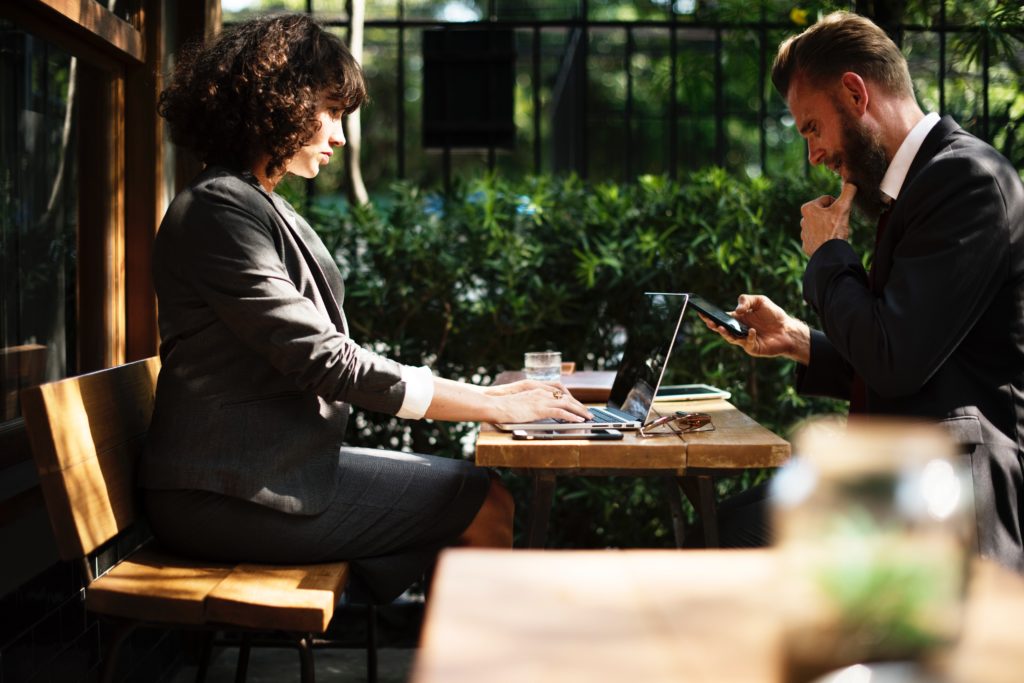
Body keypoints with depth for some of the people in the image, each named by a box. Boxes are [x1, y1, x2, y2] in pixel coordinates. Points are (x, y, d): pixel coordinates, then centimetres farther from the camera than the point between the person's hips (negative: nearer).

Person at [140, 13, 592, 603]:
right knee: (486, 506, -8)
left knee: (478, 496, 6)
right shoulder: (218, 210, -14)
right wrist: (496, 406, -16)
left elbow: (326, 355, 14)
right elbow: (324, 361, -20)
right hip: (231, 497, -10)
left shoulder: (264, 209, 18)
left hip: (276, 464, 10)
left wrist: (489, 396, 5)